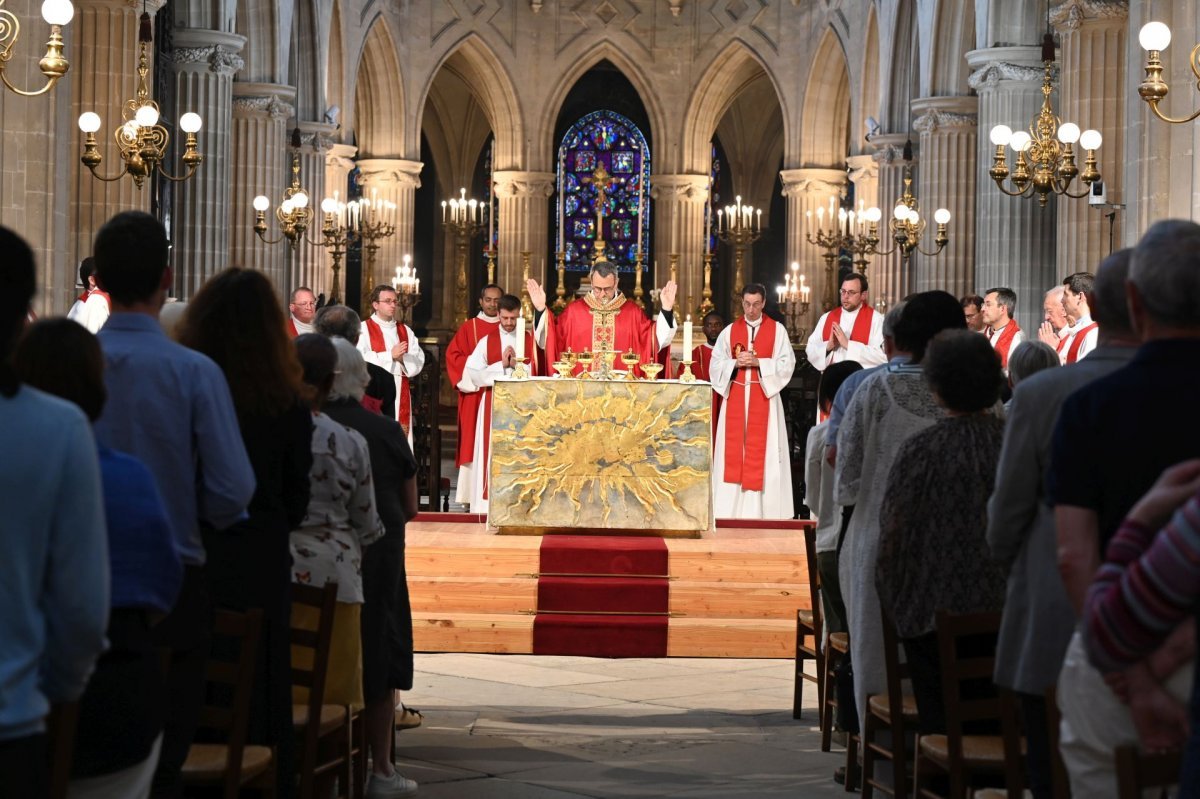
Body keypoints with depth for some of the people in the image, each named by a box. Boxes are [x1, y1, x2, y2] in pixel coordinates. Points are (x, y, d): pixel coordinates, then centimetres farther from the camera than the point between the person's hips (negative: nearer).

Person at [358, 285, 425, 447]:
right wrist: (390, 355, -15)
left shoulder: (405, 331, 16)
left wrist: (402, 358, -12)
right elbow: (360, 360, -14)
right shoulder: (363, 329, 0)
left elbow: (418, 361, 8)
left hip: (400, 395, 5)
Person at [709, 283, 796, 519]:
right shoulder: (729, 331, 11)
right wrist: (736, 363, -11)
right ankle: (731, 511, 1)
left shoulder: (777, 330, 4)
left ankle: (763, 511, -2)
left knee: (762, 451, -5)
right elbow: (716, 364, 7)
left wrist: (758, 362, -14)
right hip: (735, 399, 2)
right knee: (734, 450, -1)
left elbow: (787, 364, -4)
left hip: (764, 398, -2)